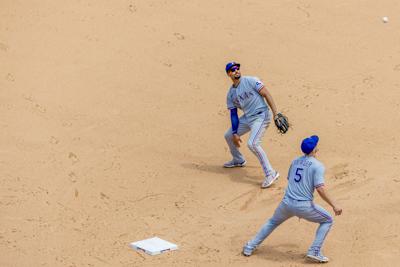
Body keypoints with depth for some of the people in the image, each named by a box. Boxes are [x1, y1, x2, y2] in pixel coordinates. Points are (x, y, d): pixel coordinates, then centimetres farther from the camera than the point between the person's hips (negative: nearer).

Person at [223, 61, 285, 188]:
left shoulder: (250, 81, -10)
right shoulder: (231, 93, 9)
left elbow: (266, 94, -15)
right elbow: (233, 114, 12)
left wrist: (275, 113, -24)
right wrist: (235, 133, 3)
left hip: (261, 115, -8)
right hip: (247, 118, 8)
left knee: (252, 143, -26)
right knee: (228, 135, 19)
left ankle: (270, 173, -22)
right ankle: (238, 160, 45)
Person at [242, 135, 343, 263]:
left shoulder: (295, 161, 13)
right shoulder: (317, 165, -7)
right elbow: (320, 189, -16)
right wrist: (334, 205, -11)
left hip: (286, 203, 6)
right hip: (303, 206, -6)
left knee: (273, 222, 31)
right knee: (327, 220, 15)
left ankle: (250, 247, 27)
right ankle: (314, 252, 4)